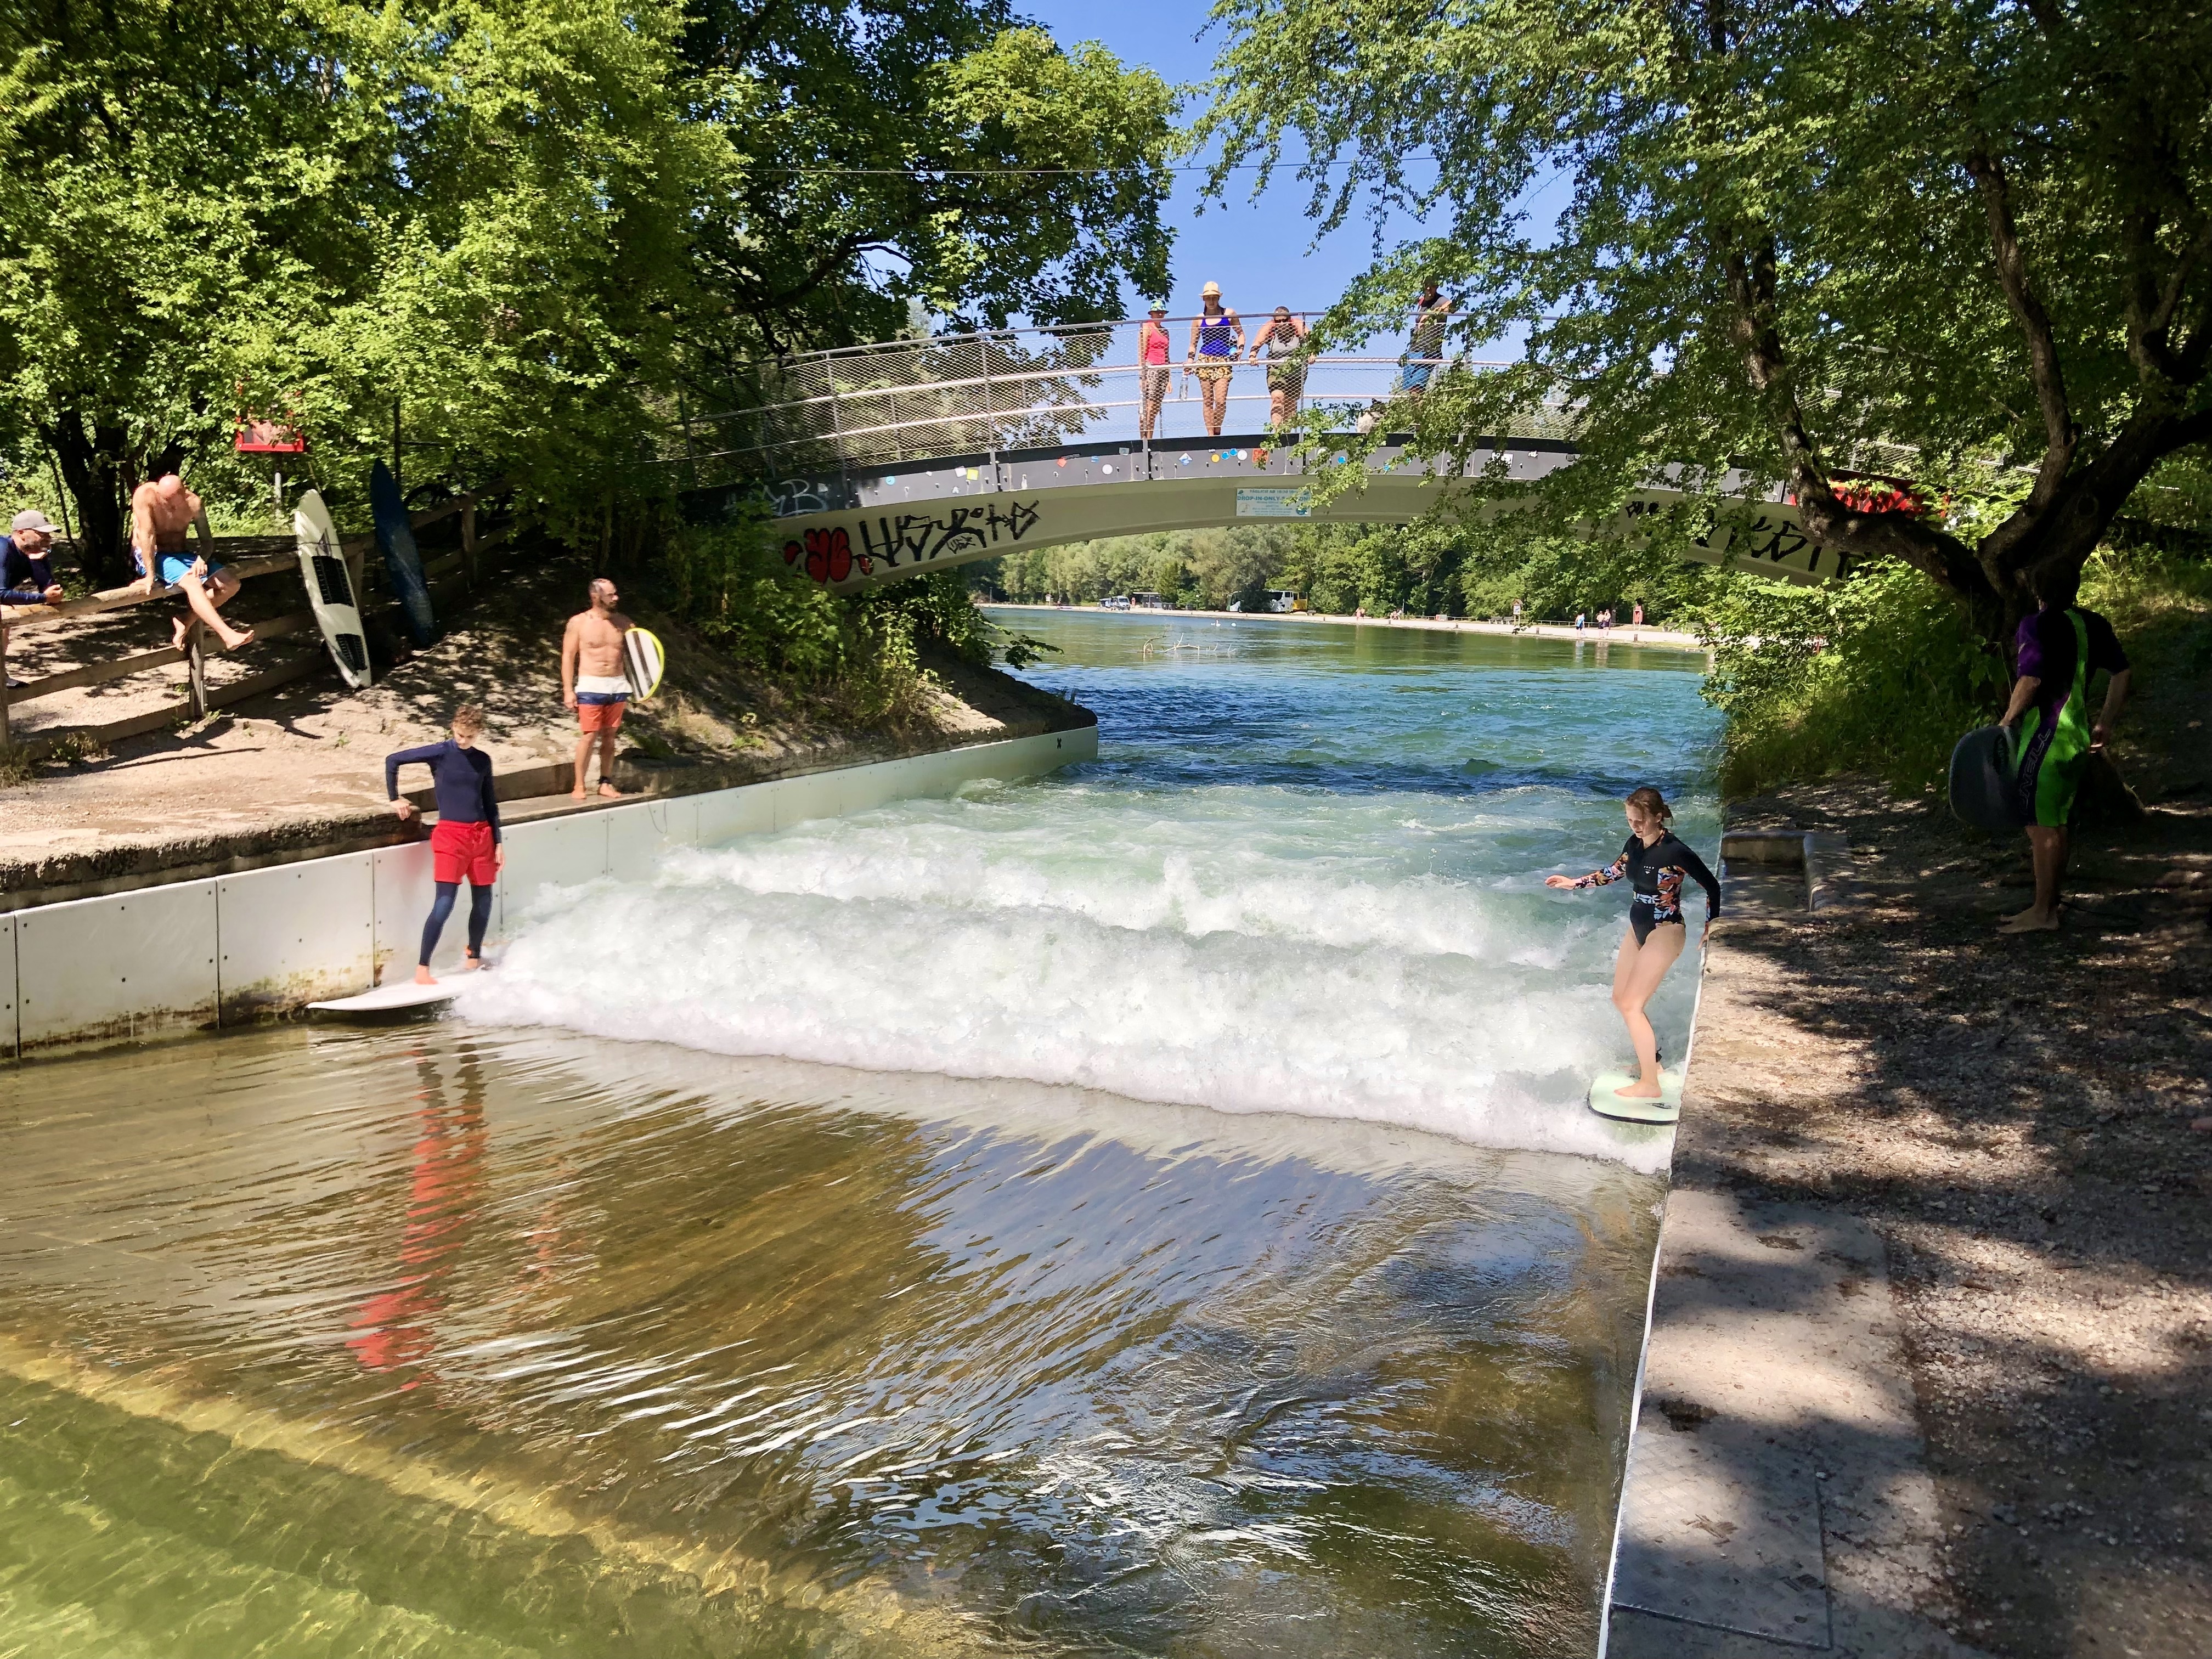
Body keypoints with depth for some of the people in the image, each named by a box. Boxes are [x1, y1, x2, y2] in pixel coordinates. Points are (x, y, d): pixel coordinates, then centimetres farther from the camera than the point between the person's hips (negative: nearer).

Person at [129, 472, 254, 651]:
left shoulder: (193, 503, -6)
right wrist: (150, 575, -30)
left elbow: (207, 540, 2)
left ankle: (185, 620, -8)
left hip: (180, 555, 6)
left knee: (231, 584, -10)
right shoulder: (146, 495, -19)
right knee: (192, 582, -34)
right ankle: (228, 636, -45)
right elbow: (147, 535, -25)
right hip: (151, 557, -6)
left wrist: (201, 559, -20)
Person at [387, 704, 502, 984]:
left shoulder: (483, 760, 10)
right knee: (445, 903, -11)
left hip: (481, 834, 5)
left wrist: (498, 842, 11)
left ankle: (474, 958, 25)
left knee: (483, 900, 8)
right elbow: (393, 760, 1)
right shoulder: (440, 753, -3)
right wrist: (394, 798, 4)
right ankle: (422, 969, -6)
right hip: (450, 834, -5)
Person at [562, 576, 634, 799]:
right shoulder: (578, 623, -1)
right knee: (589, 736, -8)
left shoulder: (622, 622, 8)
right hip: (591, 686, -4)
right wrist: (568, 690, -7)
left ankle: (606, 783, 17)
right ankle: (579, 786, 0)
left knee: (610, 737, 8)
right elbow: (568, 657, -1)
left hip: (618, 685, 4)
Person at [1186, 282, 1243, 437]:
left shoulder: (1229, 314, 8)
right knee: (1208, 401, -1)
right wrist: (1190, 359, 0)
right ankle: (1211, 435, 4)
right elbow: (1193, 343, 14)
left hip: (1224, 361, -1)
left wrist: (1240, 348, 1)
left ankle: (1217, 432, 8)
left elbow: (1240, 333, 17)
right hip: (1205, 361, 1)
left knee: (1220, 401, -13)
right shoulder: (1198, 319, 10)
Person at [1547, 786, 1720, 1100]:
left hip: (1664, 933, -8)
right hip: (1638, 929, 8)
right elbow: (1615, 871, 17)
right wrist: (1574, 882, 16)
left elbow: (1712, 886, -13)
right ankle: (1650, 1060, 32)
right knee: (1620, 998, 15)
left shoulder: (1675, 851, -23)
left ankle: (1649, 1085, 0)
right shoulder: (1635, 843, -2)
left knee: (1631, 1005, -9)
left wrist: (1710, 925, -7)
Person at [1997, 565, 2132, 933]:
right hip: (2077, 734, 8)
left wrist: (2006, 721, -9)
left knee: (2040, 823, -5)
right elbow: (2123, 673, 14)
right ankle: (2050, 902, 22)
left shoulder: (2037, 625, -12)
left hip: (2045, 734, -8)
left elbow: (2031, 680, -21)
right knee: (2055, 822, 15)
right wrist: (2105, 724, 21)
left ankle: (2042, 913, -2)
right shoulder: (2094, 624, 11)